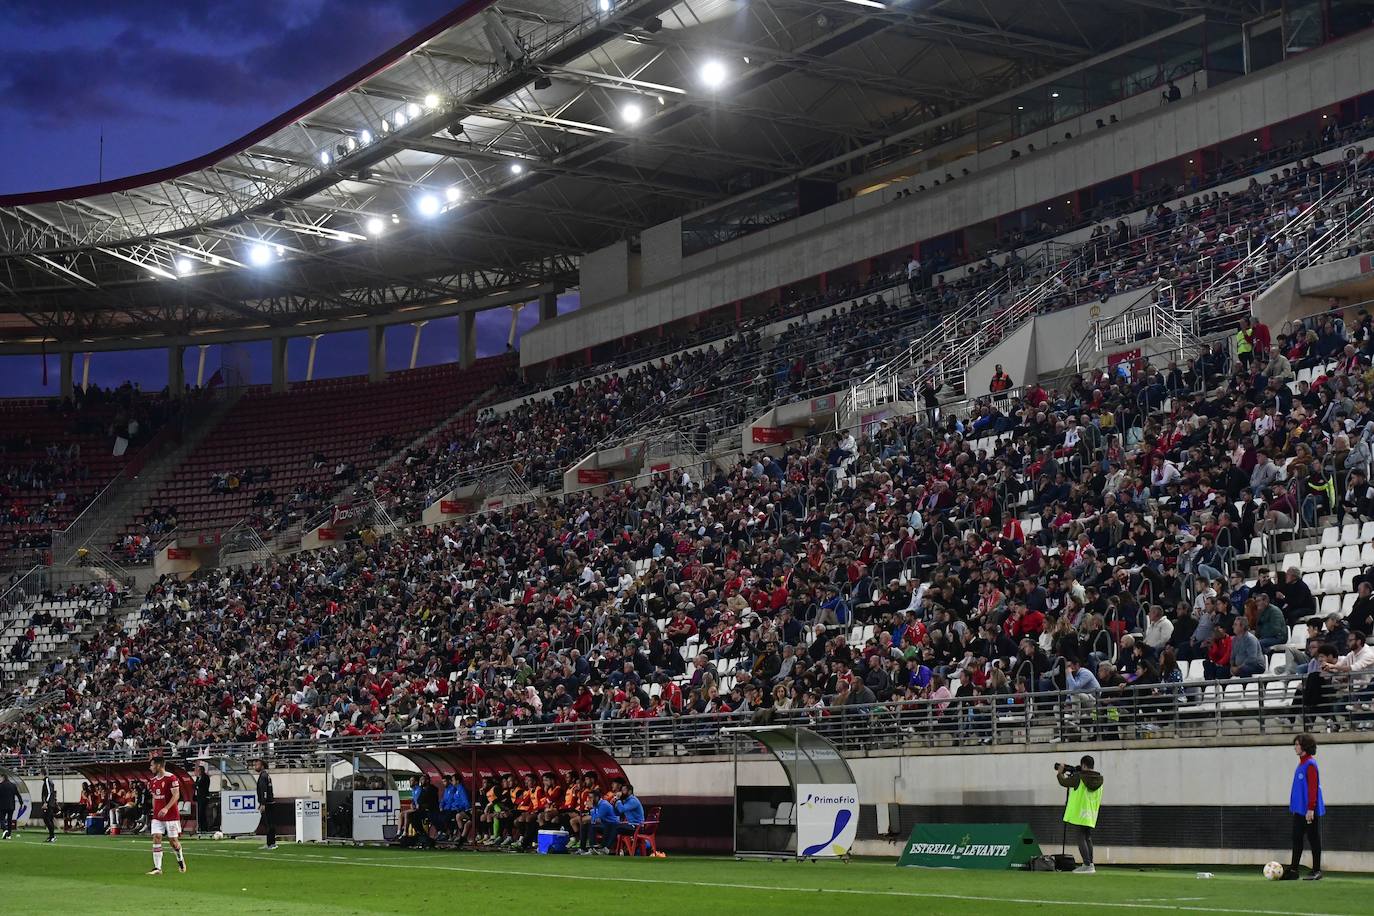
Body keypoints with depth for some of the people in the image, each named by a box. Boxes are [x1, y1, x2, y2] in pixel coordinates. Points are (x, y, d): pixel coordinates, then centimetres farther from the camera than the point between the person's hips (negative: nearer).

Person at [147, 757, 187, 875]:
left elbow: (176, 795, -17)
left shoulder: (171, 778, -12)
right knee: (156, 838, -7)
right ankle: (157, 868, -8)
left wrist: (166, 808, -26)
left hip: (171, 815, -6)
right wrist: (154, 811, 12)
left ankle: (181, 860, 27)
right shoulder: (152, 781, 11)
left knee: (173, 840, 1)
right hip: (157, 816, 6)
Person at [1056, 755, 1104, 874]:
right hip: (1092, 815, 7)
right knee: (1088, 838, 15)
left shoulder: (1079, 777, -13)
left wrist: (1060, 773, 15)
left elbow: (1064, 782, -4)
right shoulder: (1099, 779, 8)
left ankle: (1087, 865, -14)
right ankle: (1089, 865, 14)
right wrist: (1074, 774, 22)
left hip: (1080, 813, -7)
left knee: (1081, 838, -5)